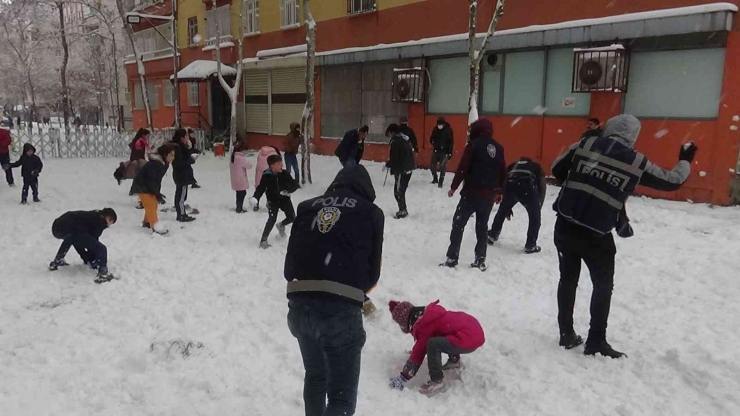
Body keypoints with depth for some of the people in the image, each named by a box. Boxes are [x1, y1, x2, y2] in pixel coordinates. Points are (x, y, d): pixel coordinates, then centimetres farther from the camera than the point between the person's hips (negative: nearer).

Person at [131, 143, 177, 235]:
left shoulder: (164, 163, -1)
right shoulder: (154, 164, -30)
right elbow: (151, 180, -29)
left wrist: (157, 192, 1)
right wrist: (157, 194, -26)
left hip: (149, 186, 9)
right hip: (141, 186, -9)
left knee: (154, 204, 15)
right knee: (151, 205, -13)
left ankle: (147, 222, 33)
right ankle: (156, 226, -15)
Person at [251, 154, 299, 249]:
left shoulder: (284, 174, -10)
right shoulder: (266, 176, -18)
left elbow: (295, 184, -11)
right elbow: (261, 188, -20)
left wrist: (288, 191, -31)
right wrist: (255, 197, -39)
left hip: (284, 199, 4)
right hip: (273, 200, -4)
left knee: (292, 217, 3)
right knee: (272, 219, -16)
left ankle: (281, 226, 36)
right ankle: (263, 240, -7)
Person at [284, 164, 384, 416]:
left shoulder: (307, 207, 17)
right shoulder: (372, 213, 9)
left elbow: (290, 260, 15)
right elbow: (372, 272, 11)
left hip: (299, 304, 4)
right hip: (341, 309, -4)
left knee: (315, 377, 29)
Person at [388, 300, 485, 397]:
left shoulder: (423, 325, -13)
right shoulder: (428, 312, 14)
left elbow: (418, 353, -10)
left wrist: (403, 378, -3)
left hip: (470, 339, -10)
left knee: (433, 344, -24)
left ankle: (437, 382, -9)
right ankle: (454, 361, 35)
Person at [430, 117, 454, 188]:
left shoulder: (448, 130, -14)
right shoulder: (436, 129, -1)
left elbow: (451, 142, -13)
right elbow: (431, 138, 13)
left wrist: (450, 153, -16)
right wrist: (433, 143, -9)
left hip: (444, 152, -5)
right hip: (436, 151, 5)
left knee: (442, 167, -9)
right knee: (432, 166, 9)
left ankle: (441, 182, 3)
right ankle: (435, 179, 31)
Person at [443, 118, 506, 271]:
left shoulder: (473, 145, -7)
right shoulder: (499, 148, 9)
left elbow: (463, 168, -12)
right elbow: (503, 173, 14)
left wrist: (453, 187, -4)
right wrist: (499, 192, 25)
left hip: (472, 192, -5)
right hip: (489, 195, 5)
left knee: (458, 224, 4)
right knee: (482, 226, 14)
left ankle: (452, 258, 2)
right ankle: (480, 261, 15)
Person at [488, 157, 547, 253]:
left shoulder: (512, 166, 40)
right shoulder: (536, 167, 34)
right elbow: (542, 186, 21)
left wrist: (507, 208, 44)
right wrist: (538, 206, 28)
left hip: (510, 185, 3)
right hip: (527, 187, -3)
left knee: (502, 212, 29)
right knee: (535, 216, 18)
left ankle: (492, 236, 42)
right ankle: (530, 245, 20)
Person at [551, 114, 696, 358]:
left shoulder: (585, 145, 1)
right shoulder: (637, 162, -2)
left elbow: (557, 169, 11)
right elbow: (671, 182, 11)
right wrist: (685, 162, 31)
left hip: (565, 225, 3)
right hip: (596, 234, -3)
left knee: (568, 279, 18)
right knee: (603, 285, 15)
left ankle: (566, 334, 26)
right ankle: (596, 343, 20)